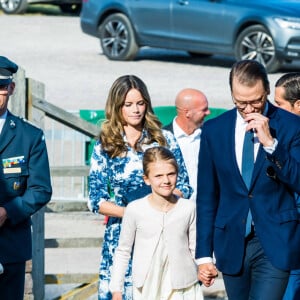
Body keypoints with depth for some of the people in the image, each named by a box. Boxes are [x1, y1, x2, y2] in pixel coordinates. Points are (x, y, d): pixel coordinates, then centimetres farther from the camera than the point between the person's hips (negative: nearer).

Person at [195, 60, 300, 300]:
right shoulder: (214, 130, 4)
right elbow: (207, 197, 8)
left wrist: (271, 143, -21)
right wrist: (204, 253, 7)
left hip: (274, 244, -3)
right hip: (231, 243, 3)